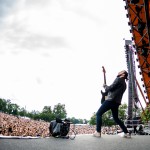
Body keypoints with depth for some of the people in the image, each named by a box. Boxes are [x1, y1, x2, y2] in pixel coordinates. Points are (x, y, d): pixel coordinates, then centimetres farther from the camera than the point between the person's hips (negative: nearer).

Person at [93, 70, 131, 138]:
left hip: (111, 100, -9)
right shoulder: (124, 84, 24)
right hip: (117, 102, 9)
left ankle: (98, 132, -10)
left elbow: (110, 88, -9)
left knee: (98, 114, -3)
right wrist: (107, 88, 19)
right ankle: (126, 133, 10)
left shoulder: (118, 79, -4)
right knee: (116, 118, 16)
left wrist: (105, 86, 9)